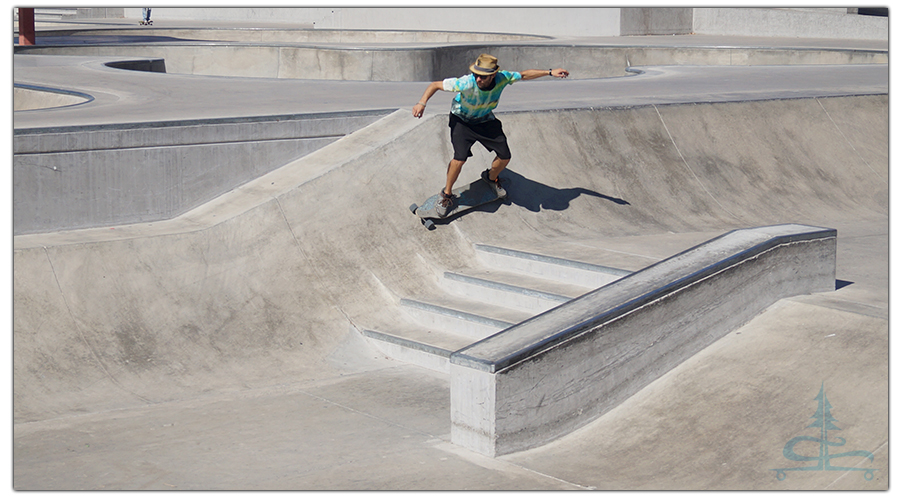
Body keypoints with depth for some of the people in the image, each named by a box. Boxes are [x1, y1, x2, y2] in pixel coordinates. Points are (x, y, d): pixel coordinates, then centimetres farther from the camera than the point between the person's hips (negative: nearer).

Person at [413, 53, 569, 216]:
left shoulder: (502, 78, -27)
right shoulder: (466, 83, -37)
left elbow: (524, 75, -7)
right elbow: (435, 85, -29)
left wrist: (549, 72, -6)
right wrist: (422, 103, -42)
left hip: (485, 121, 4)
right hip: (462, 120, -4)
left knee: (505, 157, 2)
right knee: (460, 158, -23)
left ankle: (491, 177, 38)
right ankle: (447, 194, 2)